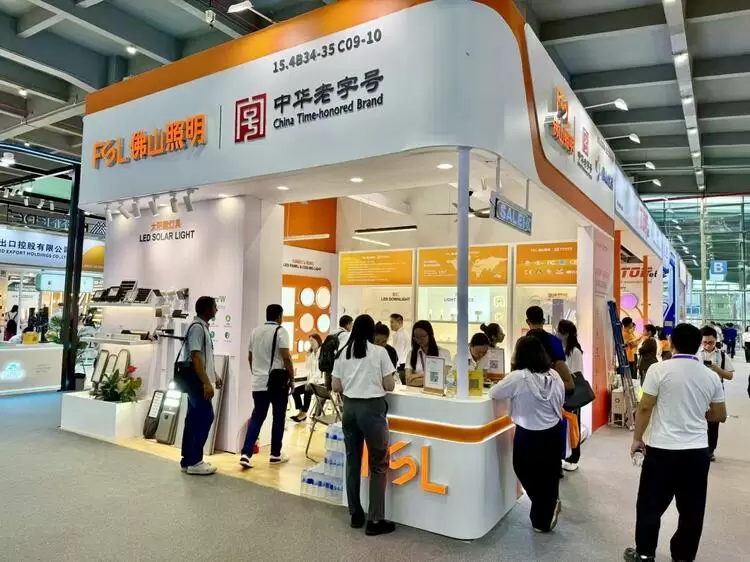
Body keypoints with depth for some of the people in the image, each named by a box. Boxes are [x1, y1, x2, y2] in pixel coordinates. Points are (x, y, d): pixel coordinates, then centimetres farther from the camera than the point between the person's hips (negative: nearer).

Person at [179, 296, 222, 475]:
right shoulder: (197, 327, -16)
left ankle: (187, 460, 17)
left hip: (197, 382, 10)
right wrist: (206, 382, -25)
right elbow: (195, 357, -22)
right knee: (205, 417, -8)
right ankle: (194, 462, -2)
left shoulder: (203, 326, 15)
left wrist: (214, 376, 24)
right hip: (197, 382, -10)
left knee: (194, 419, 11)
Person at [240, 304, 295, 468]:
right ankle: (275, 454, 14)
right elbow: (286, 357, -16)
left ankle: (246, 454, -4)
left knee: (257, 417, 8)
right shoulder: (280, 331, -9)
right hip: (277, 381, -5)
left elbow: (250, 357, 17)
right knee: (278, 417, 7)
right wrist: (292, 377, -6)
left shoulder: (255, 331, 10)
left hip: (258, 382, 5)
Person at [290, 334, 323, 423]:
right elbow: (308, 368, 10)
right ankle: (300, 412, -3)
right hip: (312, 381, 8)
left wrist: (311, 381, -21)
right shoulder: (311, 353, 15)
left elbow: (321, 370, -18)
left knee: (307, 391, -30)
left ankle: (304, 414, -15)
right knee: (295, 391, -8)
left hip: (321, 382, -8)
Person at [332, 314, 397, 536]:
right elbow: (390, 386, -4)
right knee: (378, 465, 5)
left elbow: (336, 387, 6)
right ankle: (375, 520, 7)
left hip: (349, 407, 5)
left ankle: (355, 515, 24)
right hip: (372, 408, -4)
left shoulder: (343, 353, 5)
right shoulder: (379, 352, -5)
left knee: (352, 462, 14)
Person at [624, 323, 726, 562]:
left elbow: (645, 408, -11)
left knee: (650, 505, 9)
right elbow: (720, 416, 9)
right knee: (692, 509, 15)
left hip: (662, 448, -4)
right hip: (697, 450, 4)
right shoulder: (711, 376, 1)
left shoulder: (659, 369, -11)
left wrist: (637, 438, 1)